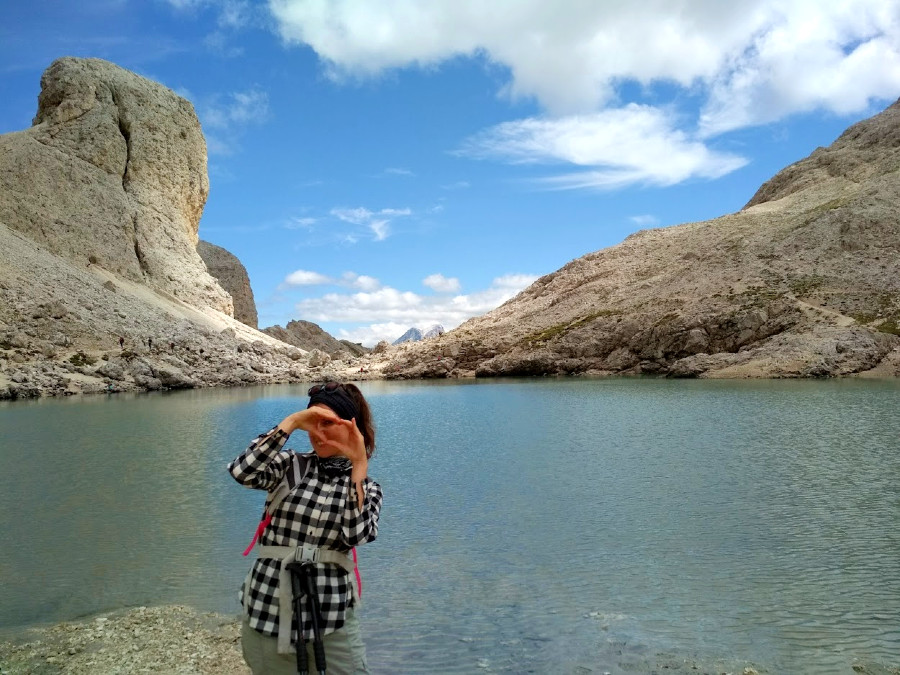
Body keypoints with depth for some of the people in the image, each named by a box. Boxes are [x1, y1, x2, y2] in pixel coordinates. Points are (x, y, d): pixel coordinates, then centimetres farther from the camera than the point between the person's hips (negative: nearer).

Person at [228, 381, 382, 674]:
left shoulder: (367, 487, 2)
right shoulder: (289, 466, 1)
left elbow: (356, 535, -17)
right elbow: (242, 471, -19)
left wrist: (359, 466, -20)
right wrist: (291, 422, -18)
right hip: (267, 611, 1)